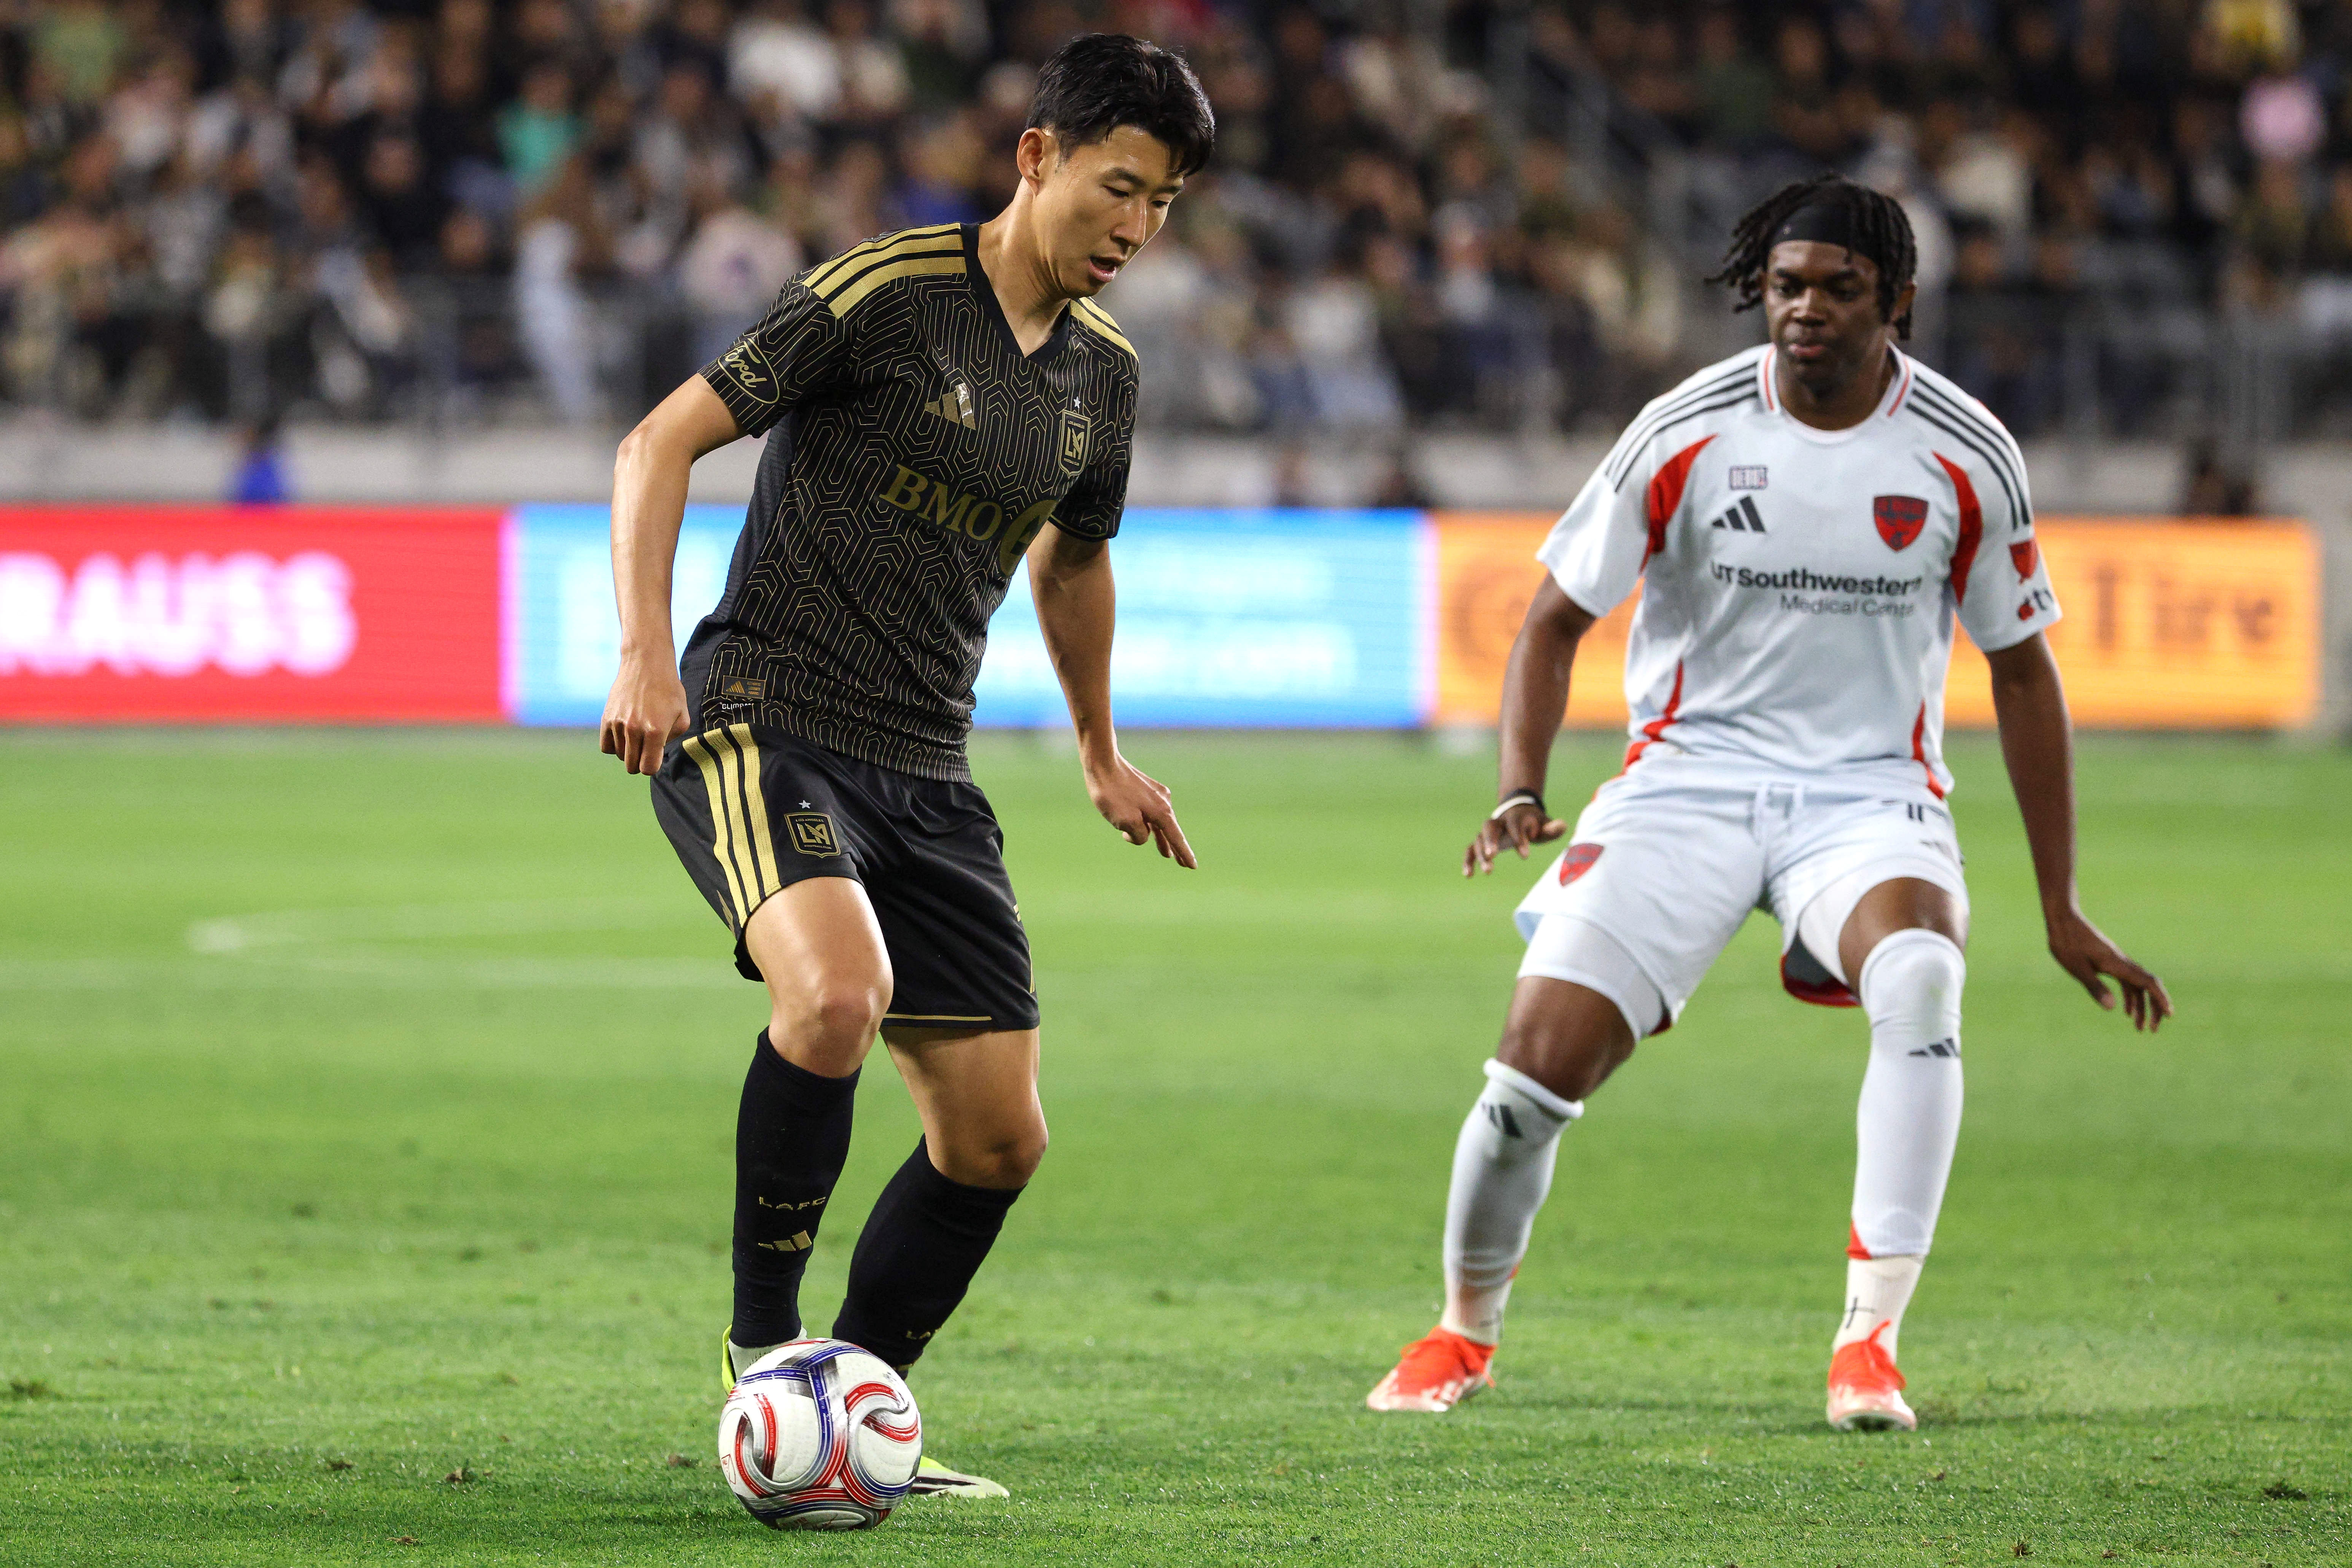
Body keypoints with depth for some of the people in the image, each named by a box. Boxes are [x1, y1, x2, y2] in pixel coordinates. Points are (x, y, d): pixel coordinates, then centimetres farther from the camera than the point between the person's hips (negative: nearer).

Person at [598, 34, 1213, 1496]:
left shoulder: (1103, 370, 10)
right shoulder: (887, 292, -11)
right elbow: (662, 440, -10)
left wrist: (1101, 749, 39)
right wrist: (646, 654, -21)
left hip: (926, 771, 7)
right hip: (761, 725, -7)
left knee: (998, 1137, 2)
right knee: (838, 993, -33)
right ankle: (760, 1344, -16)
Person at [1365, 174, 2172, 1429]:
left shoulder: (1964, 458, -3)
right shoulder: (1686, 435, -6)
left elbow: (2021, 671, 8)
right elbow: (1555, 619, 4)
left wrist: (2062, 913, 8)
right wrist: (1521, 789, -14)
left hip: (1871, 790, 0)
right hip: (1691, 774, 0)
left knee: (1920, 975, -35)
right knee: (1542, 1056, -15)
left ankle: (1868, 1344, -29)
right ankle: (1463, 1331, 14)